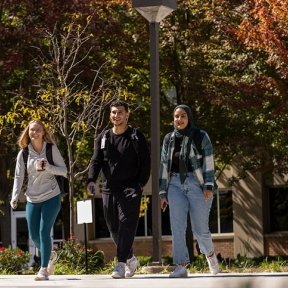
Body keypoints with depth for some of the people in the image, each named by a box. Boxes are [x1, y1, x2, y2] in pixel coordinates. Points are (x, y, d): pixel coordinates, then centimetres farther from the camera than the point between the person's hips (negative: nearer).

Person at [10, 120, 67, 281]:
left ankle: (44, 269, -11)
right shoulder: (23, 153, 1)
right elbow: (19, 177, 2)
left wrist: (47, 167, -21)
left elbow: (64, 171, -4)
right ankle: (50, 255, 36)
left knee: (44, 231, -14)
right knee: (34, 235, 6)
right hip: (32, 199, 3)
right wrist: (15, 197, -10)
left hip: (51, 197, -3)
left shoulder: (51, 149, -5)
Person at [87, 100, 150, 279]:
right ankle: (131, 259, 26)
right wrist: (92, 180, -13)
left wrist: (141, 184, -12)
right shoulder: (103, 138, 12)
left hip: (130, 189, -5)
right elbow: (96, 161, 4)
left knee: (126, 225, -16)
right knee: (114, 228, 8)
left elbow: (146, 163, -1)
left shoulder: (136, 137, 2)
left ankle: (121, 264, -20)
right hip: (109, 189, 5)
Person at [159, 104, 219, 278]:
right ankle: (181, 267, -11)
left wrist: (209, 186, -14)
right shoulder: (169, 139, 13)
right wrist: (163, 193, 8)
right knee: (177, 227, -10)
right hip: (176, 185, 3)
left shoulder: (201, 136, 3)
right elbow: (164, 166, 13)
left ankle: (209, 253, 29)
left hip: (197, 185, -3)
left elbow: (209, 162, -3)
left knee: (200, 229, -1)